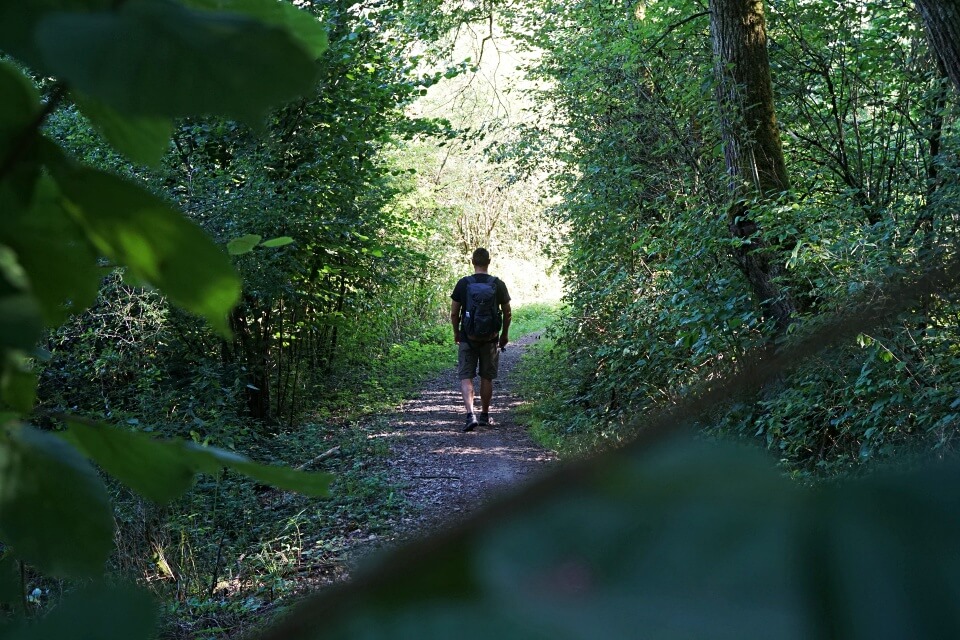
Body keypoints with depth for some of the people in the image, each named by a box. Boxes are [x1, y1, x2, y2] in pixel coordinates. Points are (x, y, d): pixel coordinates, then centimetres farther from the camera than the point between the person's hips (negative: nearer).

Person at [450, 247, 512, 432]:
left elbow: (454, 313, -2)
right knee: (487, 377, 13)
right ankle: (484, 415, 23)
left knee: (466, 377, 0)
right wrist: (505, 334, 17)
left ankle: (470, 415, -17)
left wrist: (456, 333, 14)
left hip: (468, 338, -1)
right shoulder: (498, 284, -3)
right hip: (490, 338, 1)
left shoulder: (463, 283, -6)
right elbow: (507, 312, 3)